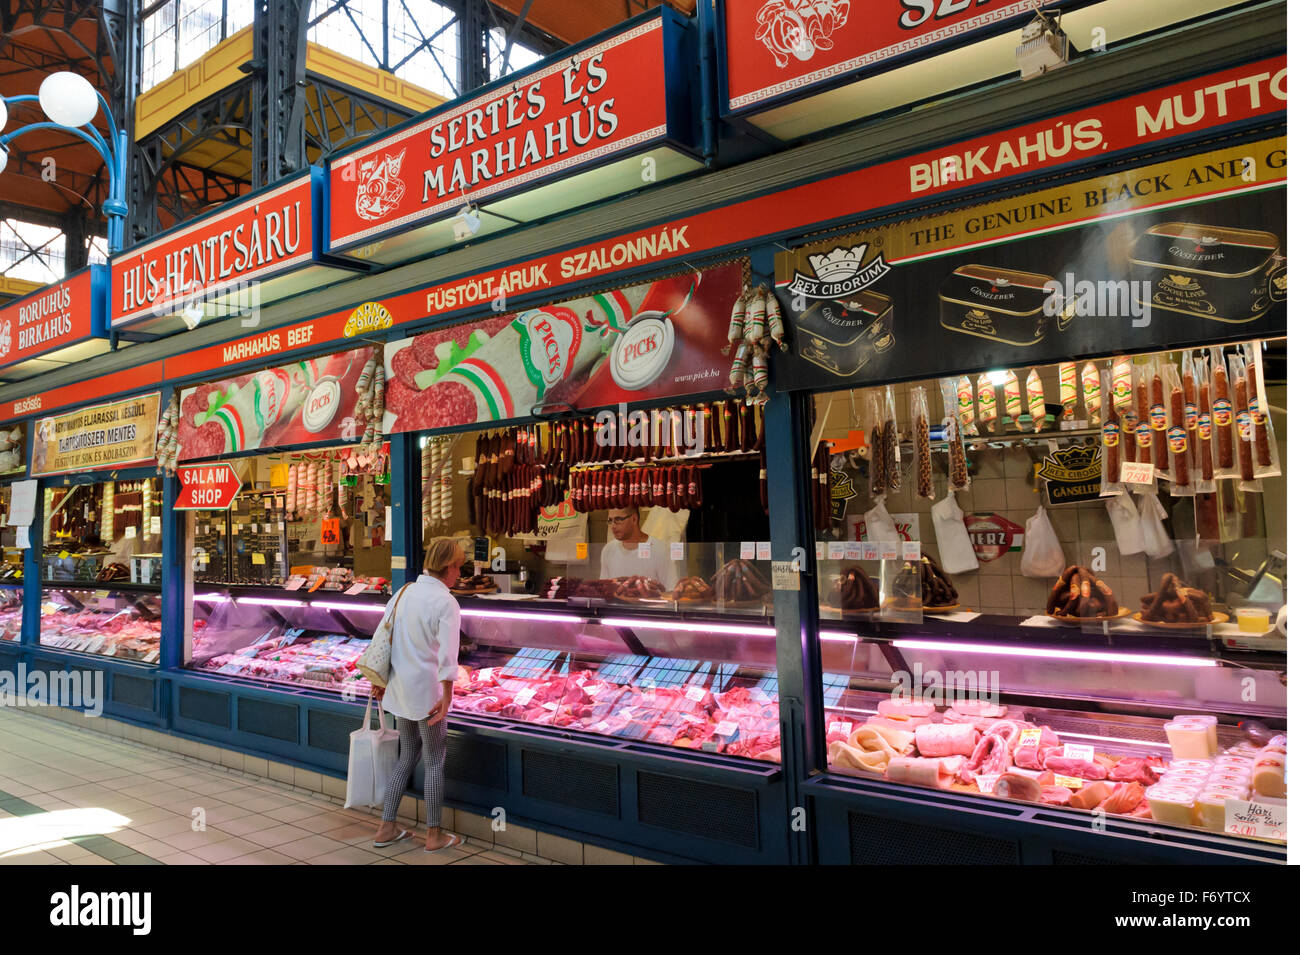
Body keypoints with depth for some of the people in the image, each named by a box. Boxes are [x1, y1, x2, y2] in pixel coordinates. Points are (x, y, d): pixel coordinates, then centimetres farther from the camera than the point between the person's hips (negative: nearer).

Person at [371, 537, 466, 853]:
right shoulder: (446, 602, -17)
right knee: (435, 761, 8)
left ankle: (386, 828, 25)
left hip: (400, 687, 7)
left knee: (406, 757, 20)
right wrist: (446, 698, -23)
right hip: (426, 690, -7)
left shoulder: (402, 593, 6)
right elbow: (447, 653, -24)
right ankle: (435, 835, 18)